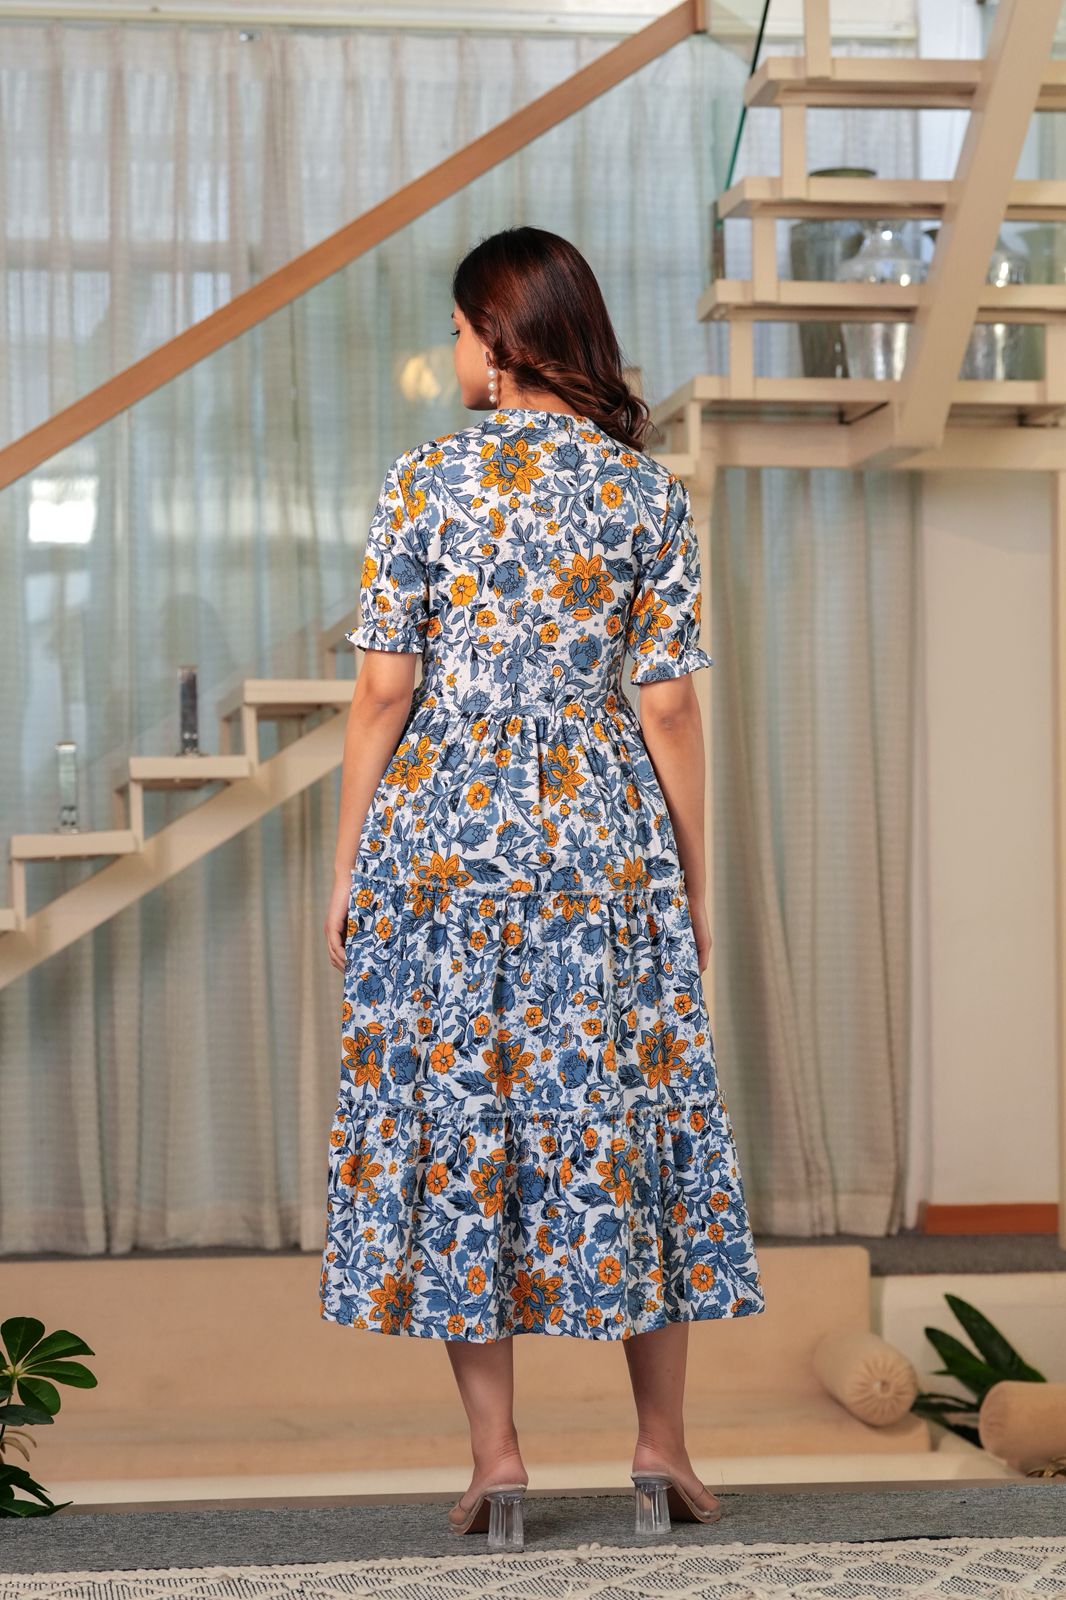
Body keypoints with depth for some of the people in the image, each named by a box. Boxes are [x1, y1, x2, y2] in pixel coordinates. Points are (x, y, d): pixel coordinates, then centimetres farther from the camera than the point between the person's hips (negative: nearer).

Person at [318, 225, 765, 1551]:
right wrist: (693, 883, 7)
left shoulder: (423, 483, -3)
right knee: (627, 1108, 9)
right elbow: (669, 707, 0)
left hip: (442, 827, -1)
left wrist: (346, 871, 3)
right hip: (603, 832, 1)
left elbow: (382, 693, -5)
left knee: (454, 1110, 5)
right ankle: (661, 1445, 12)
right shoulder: (647, 491, 1)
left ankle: (496, 1455, 6)